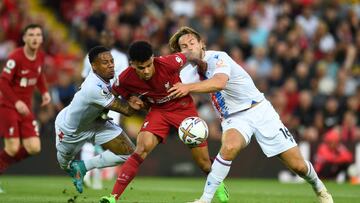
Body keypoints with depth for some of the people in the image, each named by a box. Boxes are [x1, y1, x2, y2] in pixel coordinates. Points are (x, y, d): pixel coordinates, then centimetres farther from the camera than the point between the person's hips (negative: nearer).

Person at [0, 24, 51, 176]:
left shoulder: (41, 56, 1)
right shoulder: (15, 57, -19)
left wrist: (44, 92, 5)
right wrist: (16, 102, -29)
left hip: (26, 108, 6)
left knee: (34, 148, -2)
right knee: (13, 148, -12)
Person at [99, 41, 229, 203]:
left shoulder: (168, 63, -30)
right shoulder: (125, 79, -23)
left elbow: (191, 59, -10)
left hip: (184, 108, -1)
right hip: (158, 111, 1)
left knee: (204, 163, 4)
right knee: (142, 149, -26)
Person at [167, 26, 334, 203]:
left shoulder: (217, 58, -17)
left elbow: (219, 83, -39)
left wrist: (189, 87, -44)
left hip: (259, 111, -4)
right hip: (233, 119, 4)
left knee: (297, 165, -3)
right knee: (229, 147, -35)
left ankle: (319, 189, 28)